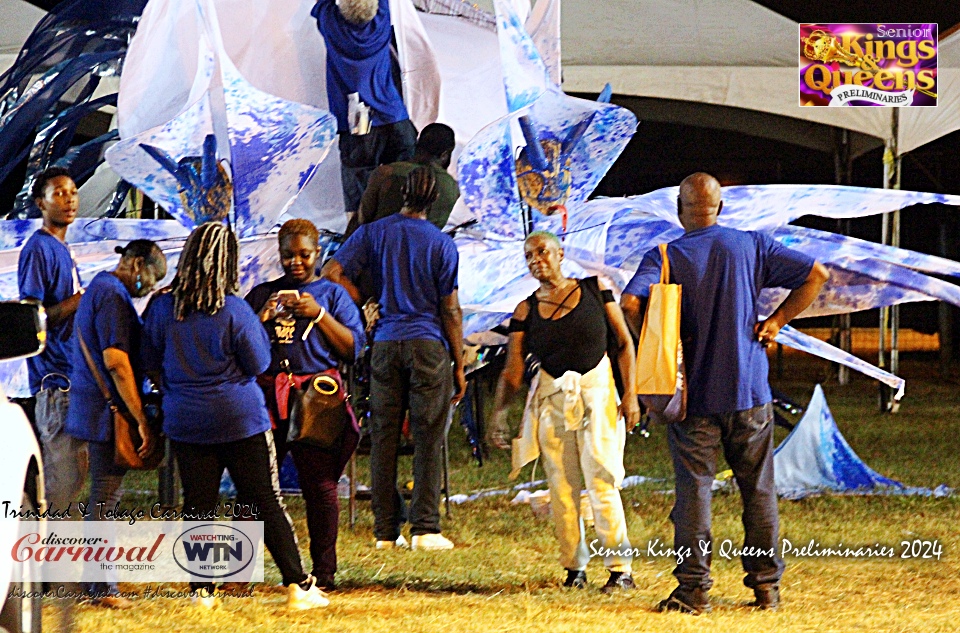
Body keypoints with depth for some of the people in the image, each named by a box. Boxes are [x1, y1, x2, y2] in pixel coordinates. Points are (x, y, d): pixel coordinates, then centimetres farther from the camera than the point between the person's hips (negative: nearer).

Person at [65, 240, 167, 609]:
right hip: (108, 412, -10)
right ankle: (102, 588, -4)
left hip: (93, 409, 10)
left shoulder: (98, 288, 18)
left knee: (104, 496, 15)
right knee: (106, 498, -6)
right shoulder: (113, 295, -15)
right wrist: (142, 421, -20)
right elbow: (116, 361, -22)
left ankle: (95, 581, 20)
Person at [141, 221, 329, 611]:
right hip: (240, 418, -3)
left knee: (197, 507, 8)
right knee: (268, 504, 2)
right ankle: (298, 588, 3)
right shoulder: (234, 311, -13)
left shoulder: (161, 308, -2)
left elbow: (152, 366, 9)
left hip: (186, 422, 3)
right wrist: (259, 327, 9)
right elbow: (260, 364, -4)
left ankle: (202, 592, 7)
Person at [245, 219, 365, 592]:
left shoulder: (332, 294, 13)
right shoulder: (262, 294, 18)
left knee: (319, 484, -5)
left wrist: (319, 315, -7)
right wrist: (262, 319, -3)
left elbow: (353, 348, 4)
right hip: (266, 396, 2)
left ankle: (323, 572, 0)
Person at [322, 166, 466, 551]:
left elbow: (332, 271, -5)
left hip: (385, 344, 2)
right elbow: (450, 309, 0)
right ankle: (425, 528, -5)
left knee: (384, 437, 6)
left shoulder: (373, 234, 5)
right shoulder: (441, 244, 0)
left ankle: (386, 530, 7)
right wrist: (459, 365, 6)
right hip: (428, 345, -2)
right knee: (428, 439, 0)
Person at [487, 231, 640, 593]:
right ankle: (575, 567, 13)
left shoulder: (595, 290, 3)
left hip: (597, 390, -3)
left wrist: (630, 393, -5)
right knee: (561, 486, 1)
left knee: (601, 479, -11)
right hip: (552, 397, 3)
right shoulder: (526, 311, 6)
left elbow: (624, 342, 4)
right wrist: (499, 415, -10)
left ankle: (620, 569, -8)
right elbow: (513, 371, 3)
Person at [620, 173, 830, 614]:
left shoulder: (663, 258, -5)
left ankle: (694, 588, -2)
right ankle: (766, 586, 12)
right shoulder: (751, 246, 2)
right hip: (749, 393, 2)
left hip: (693, 395, -2)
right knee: (758, 490, 10)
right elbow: (815, 274, 0)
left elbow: (631, 303, -21)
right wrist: (776, 321, 5)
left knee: (693, 489, 2)